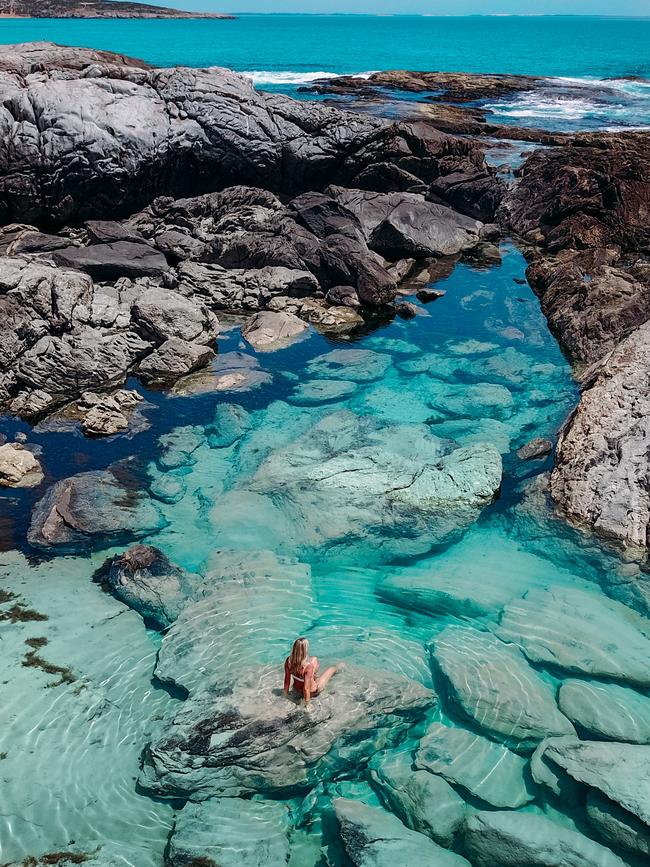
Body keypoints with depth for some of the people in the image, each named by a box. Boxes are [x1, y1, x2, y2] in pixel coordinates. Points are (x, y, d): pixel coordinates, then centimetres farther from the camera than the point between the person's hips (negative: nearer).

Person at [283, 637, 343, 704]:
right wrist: (307, 703, -22)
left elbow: (287, 680, -13)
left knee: (314, 659, 20)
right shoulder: (308, 666, -39)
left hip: (297, 689, 4)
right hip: (312, 692, -4)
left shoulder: (288, 661, -24)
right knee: (332, 669, 22)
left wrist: (286, 693, 2)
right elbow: (306, 689, -34)